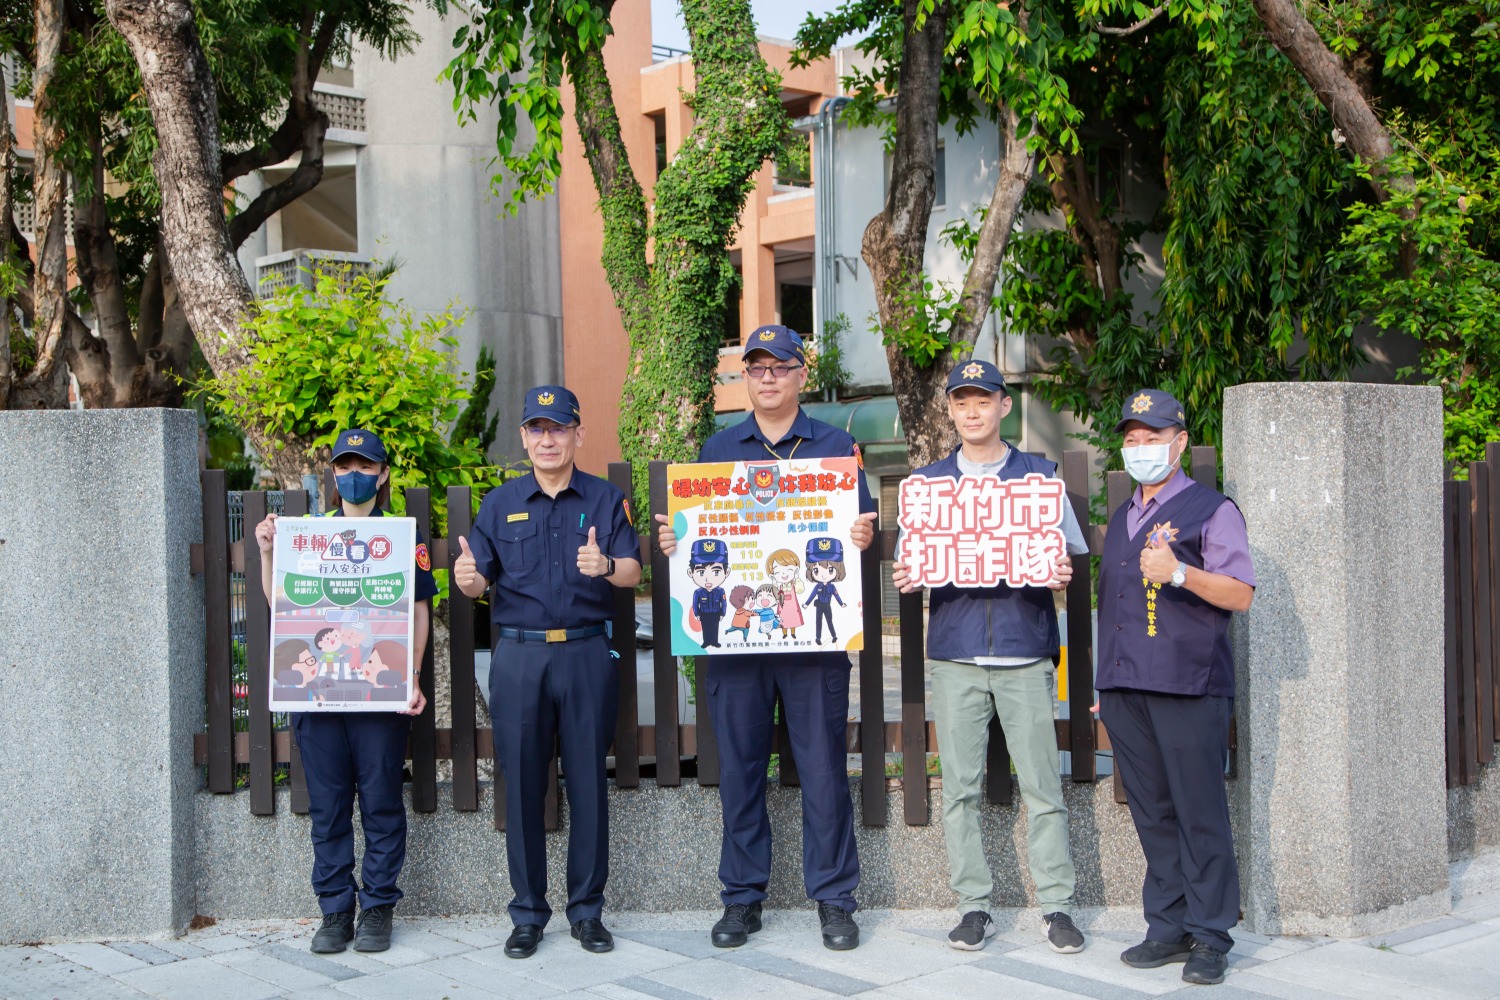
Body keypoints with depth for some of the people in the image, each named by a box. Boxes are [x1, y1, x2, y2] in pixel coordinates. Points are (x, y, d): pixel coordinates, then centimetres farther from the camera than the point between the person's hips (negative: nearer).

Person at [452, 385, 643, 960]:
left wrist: (605, 566, -25)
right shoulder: (500, 504, 10)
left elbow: (633, 572, -3)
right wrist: (467, 578, -17)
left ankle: (587, 909, 14)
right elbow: (480, 582, 7)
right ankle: (528, 912, 14)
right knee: (522, 783, 3)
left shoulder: (606, 500, 6)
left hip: (588, 654, -1)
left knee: (588, 782, 3)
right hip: (519, 656, 1)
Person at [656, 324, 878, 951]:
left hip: (814, 630, -2)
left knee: (823, 766, 0)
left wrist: (863, 538, -15)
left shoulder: (835, 447, 8)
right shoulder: (716, 451, 13)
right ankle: (742, 897, 17)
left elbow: (861, 530, 7)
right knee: (739, 765, 6)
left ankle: (833, 899, 11)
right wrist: (671, 541, -6)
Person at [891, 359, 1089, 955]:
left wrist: (1059, 575, -13)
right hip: (954, 650, 2)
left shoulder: (1039, 476, 8)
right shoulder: (926, 482, 12)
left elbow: (1065, 559, 9)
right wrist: (906, 579, -9)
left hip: (1025, 648, -1)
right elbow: (912, 563, 14)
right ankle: (973, 906, 12)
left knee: (1041, 784, -1)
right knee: (960, 787, 3)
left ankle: (1056, 905, 8)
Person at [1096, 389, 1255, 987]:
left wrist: (1179, 572, -21)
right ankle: (1168, 927, 16)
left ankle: (1210, 936, 4)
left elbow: (1241, 594, -6)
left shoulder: (1212, 510, 0)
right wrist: (1104, 686, 21)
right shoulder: (1121, 520, 21)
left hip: (1189, 688, -6)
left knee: (1199, 813, -4)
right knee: (1151, 814, 8)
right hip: (1124, 689, 6)